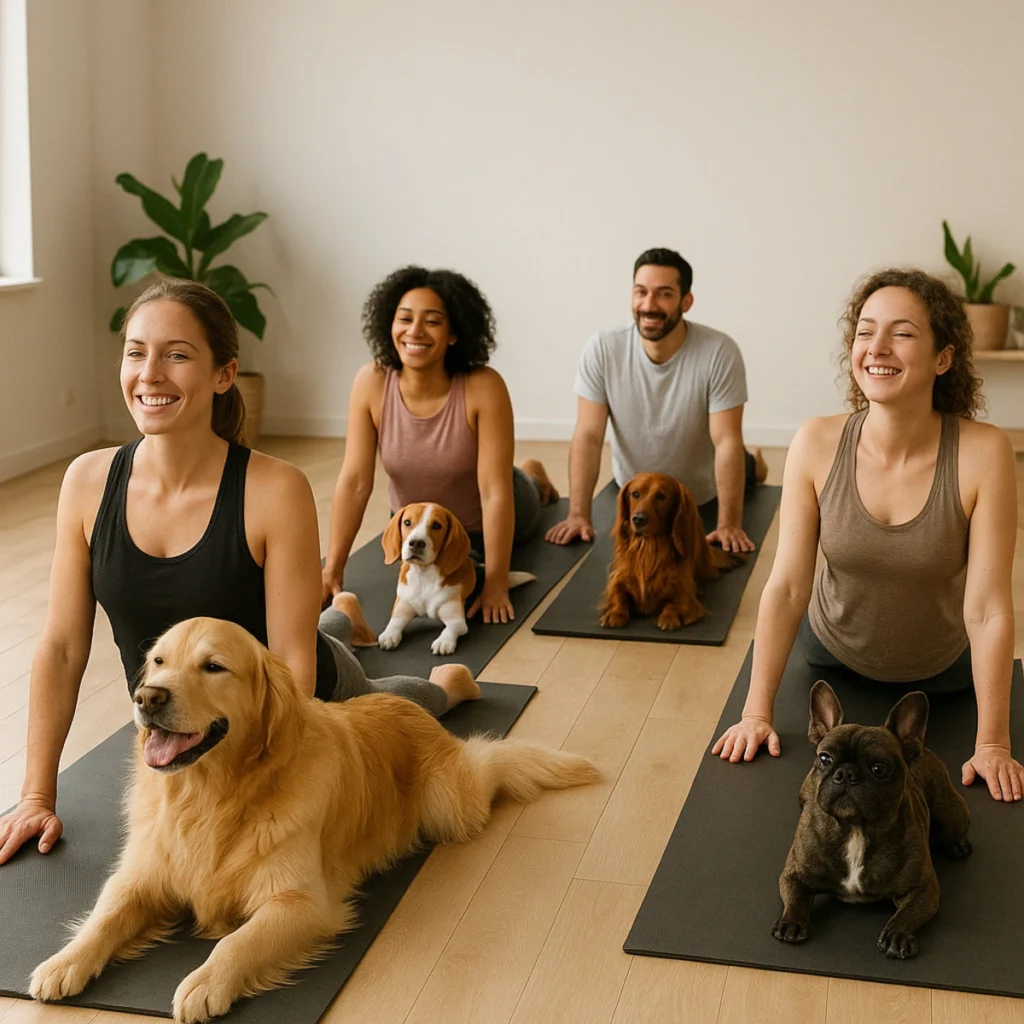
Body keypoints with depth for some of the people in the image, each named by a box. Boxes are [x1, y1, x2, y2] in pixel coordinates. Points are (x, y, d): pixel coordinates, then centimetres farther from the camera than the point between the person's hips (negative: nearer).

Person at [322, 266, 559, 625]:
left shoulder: (485, 387, -36)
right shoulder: (371, 382, -28)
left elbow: (495, 492, -35)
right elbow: (354, 482, -25)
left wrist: (496, 586, -36)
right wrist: (332, 571, -27)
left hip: (486, 523, -2)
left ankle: (534, 480, 58)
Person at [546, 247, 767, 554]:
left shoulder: (720, 352, -29)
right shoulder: (602, 349, -24)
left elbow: (727, 442, -27)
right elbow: (588, 437, -21)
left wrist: (729, 525, -31)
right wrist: (578, 515, -26)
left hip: (705, 496, -2)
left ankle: (751, 466, 47)